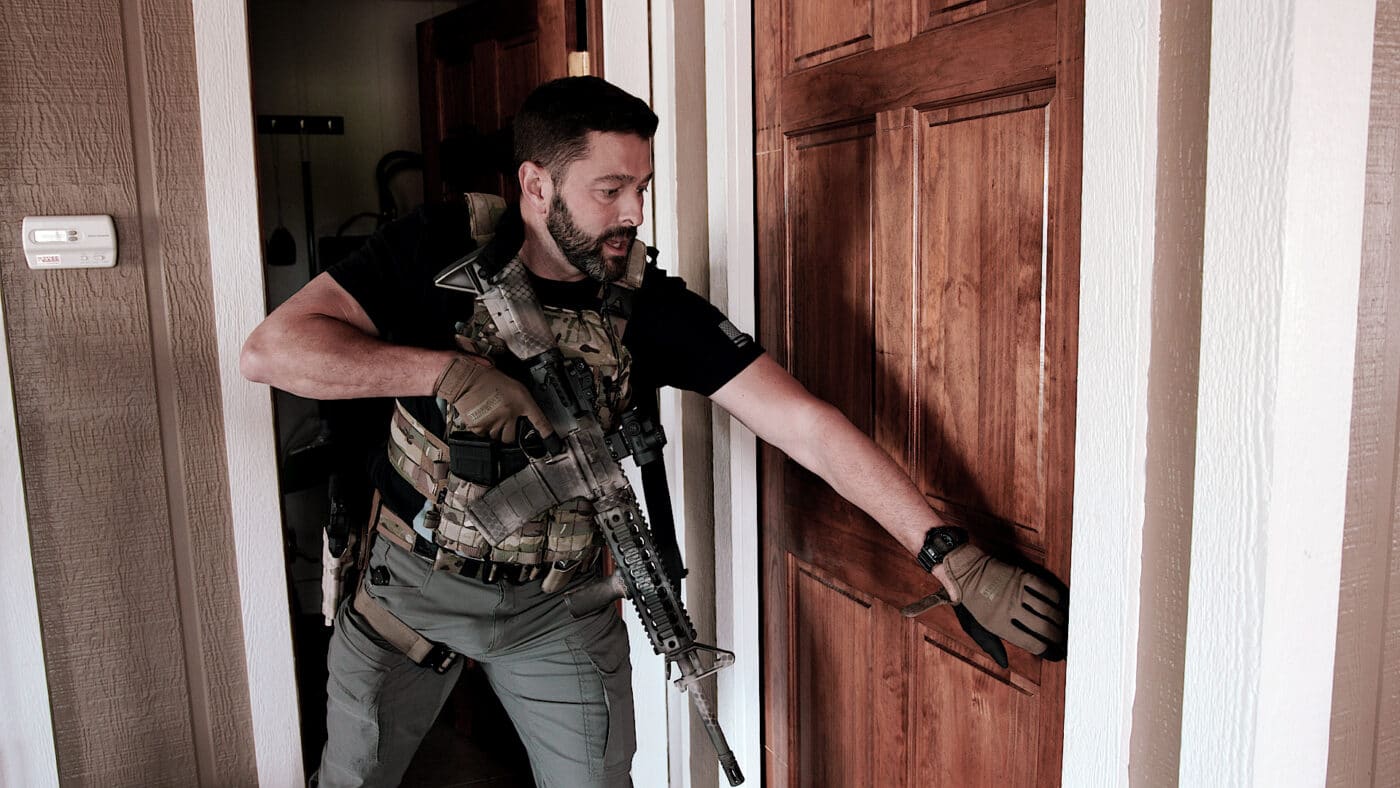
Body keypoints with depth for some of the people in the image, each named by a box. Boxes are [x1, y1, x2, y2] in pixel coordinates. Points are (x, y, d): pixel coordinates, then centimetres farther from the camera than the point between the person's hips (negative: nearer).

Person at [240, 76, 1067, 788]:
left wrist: (954, 558, -28)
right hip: (412, 582, 1)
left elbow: (804, 423, -23)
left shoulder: (653, 307, -16)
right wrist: (447, 369, -32)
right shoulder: (442, 250, -16)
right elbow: (271, 348, -22)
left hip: (558, 602, 0)